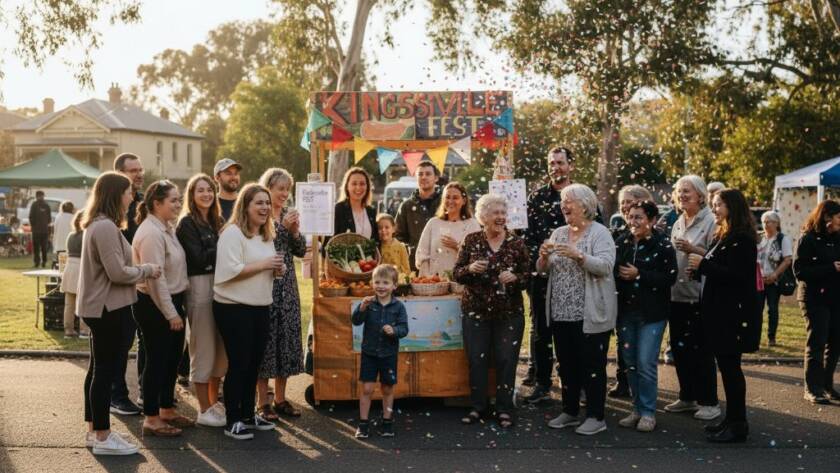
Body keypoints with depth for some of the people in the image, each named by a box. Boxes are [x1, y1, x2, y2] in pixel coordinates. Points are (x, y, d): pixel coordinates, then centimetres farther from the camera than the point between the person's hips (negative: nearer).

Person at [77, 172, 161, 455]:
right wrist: (147, 270, -8)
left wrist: (142, 271, 8)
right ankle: (102, 438, 4)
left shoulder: (99, 224, 13)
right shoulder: (105, 227, -20)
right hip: (107, 308, -11)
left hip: (99, 307, 11)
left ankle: (94, 430, 26)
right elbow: (118, 272, -22)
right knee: (106, 370, -4)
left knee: (98, 369, 16)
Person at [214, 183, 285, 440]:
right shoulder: (233, 233, -13)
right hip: (233, 309, -8)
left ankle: (248, 414, 27)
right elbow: (229, 271, -24)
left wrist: (277, 269, 4)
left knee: (254, 363, 14)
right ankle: (232, 421, 9)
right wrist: (263, 265, -20)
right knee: (238, 364, -2)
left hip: (260, 307, 8)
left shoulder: (267, 235, 14)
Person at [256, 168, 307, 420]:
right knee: (265, 337, -3)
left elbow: (300, 251, 11)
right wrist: (282, 227, -18)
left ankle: (280, 398, 19)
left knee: (287, 336, 8)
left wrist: (295, 231, -6)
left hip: (287, 286, 6)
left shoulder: (288, 214, 12)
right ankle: (263, 401, 7)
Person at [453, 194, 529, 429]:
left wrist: (514, 278, -19)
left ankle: (504, 410, 15)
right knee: (476, 359, 4)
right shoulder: (471, 240, 1)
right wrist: (470, 269, -19)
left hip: (509, 313, 0)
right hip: (475, 310, 1)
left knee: (506, 360, 2)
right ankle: (477, 407, 18)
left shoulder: (517, 243, 0)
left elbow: (527, 277, 2)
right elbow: (456, 274, 2)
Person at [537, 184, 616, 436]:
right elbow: (543, 269, 12)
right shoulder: (558, 233, 13)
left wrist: (578, 255, -30)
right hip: (561, 312, 6)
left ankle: (596, 416, 11)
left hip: (590, 314, -6)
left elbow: (605, 266, -19)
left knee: (592, 365, 1)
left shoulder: (600, 233, -6)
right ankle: (570, 411, 27)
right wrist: (544, 256, -9)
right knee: (566, 364, 14)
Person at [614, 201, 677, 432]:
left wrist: (639, 275, -17)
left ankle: (648, 412, 8)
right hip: (626, 311, 5)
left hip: (651, 313, -5)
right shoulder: (621, 242, 5)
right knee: (630, 362, 10)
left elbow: (670, 277, -14)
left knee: (645, 363, -6)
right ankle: (637, 409, 23)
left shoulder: (662, 244, -8)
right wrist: (620, 274, -7)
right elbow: (613, 271, 13)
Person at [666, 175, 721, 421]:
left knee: (701, 350, -1)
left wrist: (693, 249, -23)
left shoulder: (711, 221, -8)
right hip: (677, 293, 8)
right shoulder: (678, 223, 15)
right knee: (679, 347, 13)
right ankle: (687, 397, 26)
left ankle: (709, 401, 10)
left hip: (700, 296, -8)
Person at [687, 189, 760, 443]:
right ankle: (731, 419, 21)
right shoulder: (723, 236, 16)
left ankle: (738, 426, 4)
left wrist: (704, 264, -17)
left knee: (730, 367, -4)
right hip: (720, 312, 9)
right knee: (726, 366, 12)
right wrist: (699, 268, 0)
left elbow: (737, 275, -21)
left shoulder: (741, 238, -13)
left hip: (734, 314, -9)